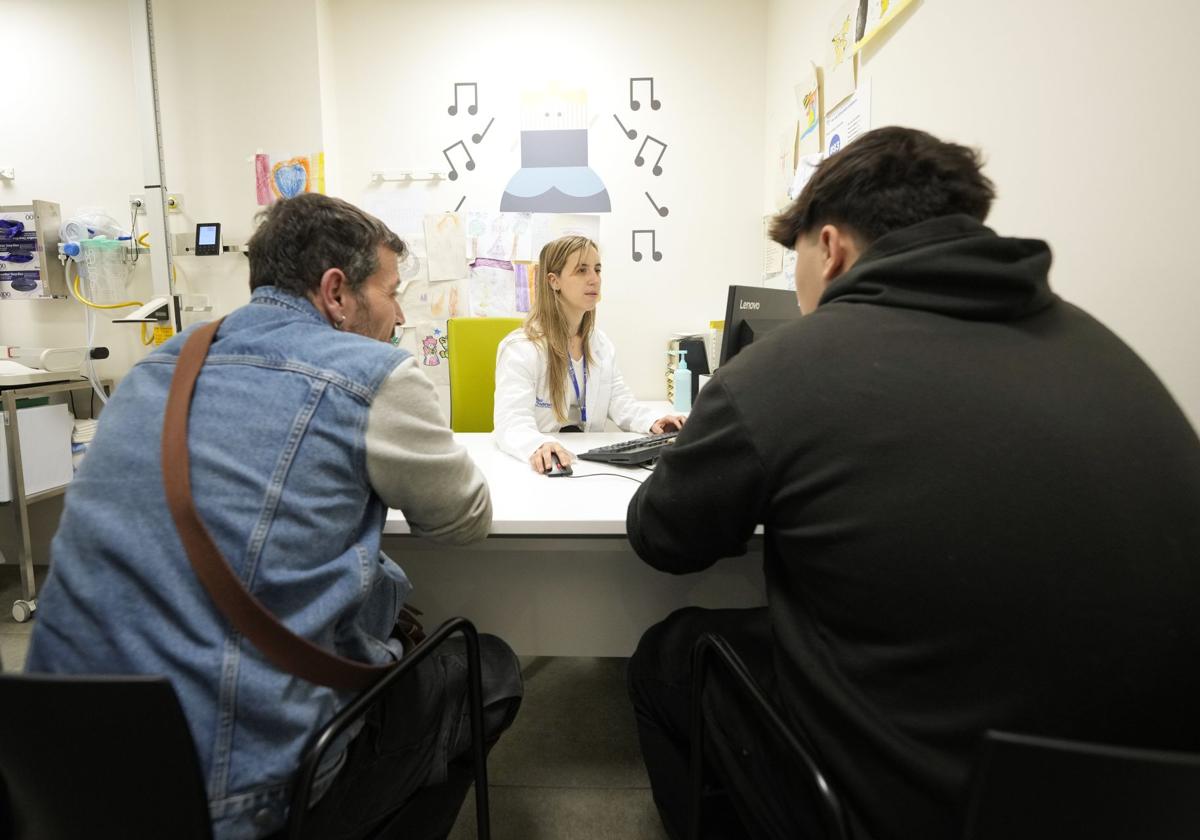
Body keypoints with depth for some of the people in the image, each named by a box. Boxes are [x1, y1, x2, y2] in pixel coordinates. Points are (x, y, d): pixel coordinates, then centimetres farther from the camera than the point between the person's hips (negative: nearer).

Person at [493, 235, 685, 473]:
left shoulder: (601, 344, 10)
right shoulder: (520, 348, -13)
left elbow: (620, 402, 8)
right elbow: (511, 422, -24)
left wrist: (652, 421, -13)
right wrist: (539, 446, -46)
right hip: (542, 463, -2)